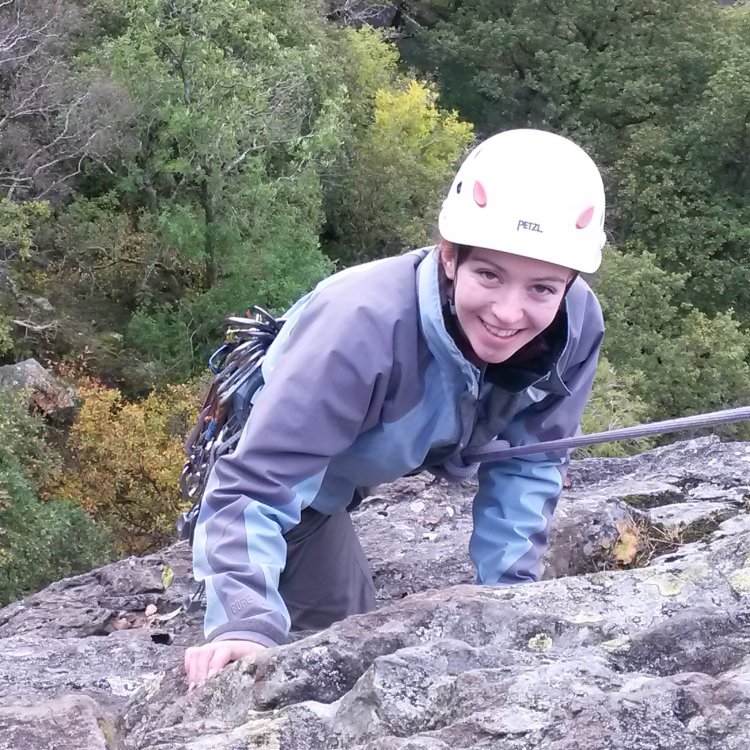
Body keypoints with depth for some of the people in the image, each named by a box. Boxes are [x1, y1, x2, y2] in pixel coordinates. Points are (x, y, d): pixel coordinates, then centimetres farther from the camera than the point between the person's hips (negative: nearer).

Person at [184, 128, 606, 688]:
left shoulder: (577, 327, -27)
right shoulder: (365, 326, -44)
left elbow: (530, 462, -11)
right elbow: (259, 485, -43)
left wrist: (508, 587, -15)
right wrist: (246, 624, -55)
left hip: (388, 465, 5)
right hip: (284, 471, -5)